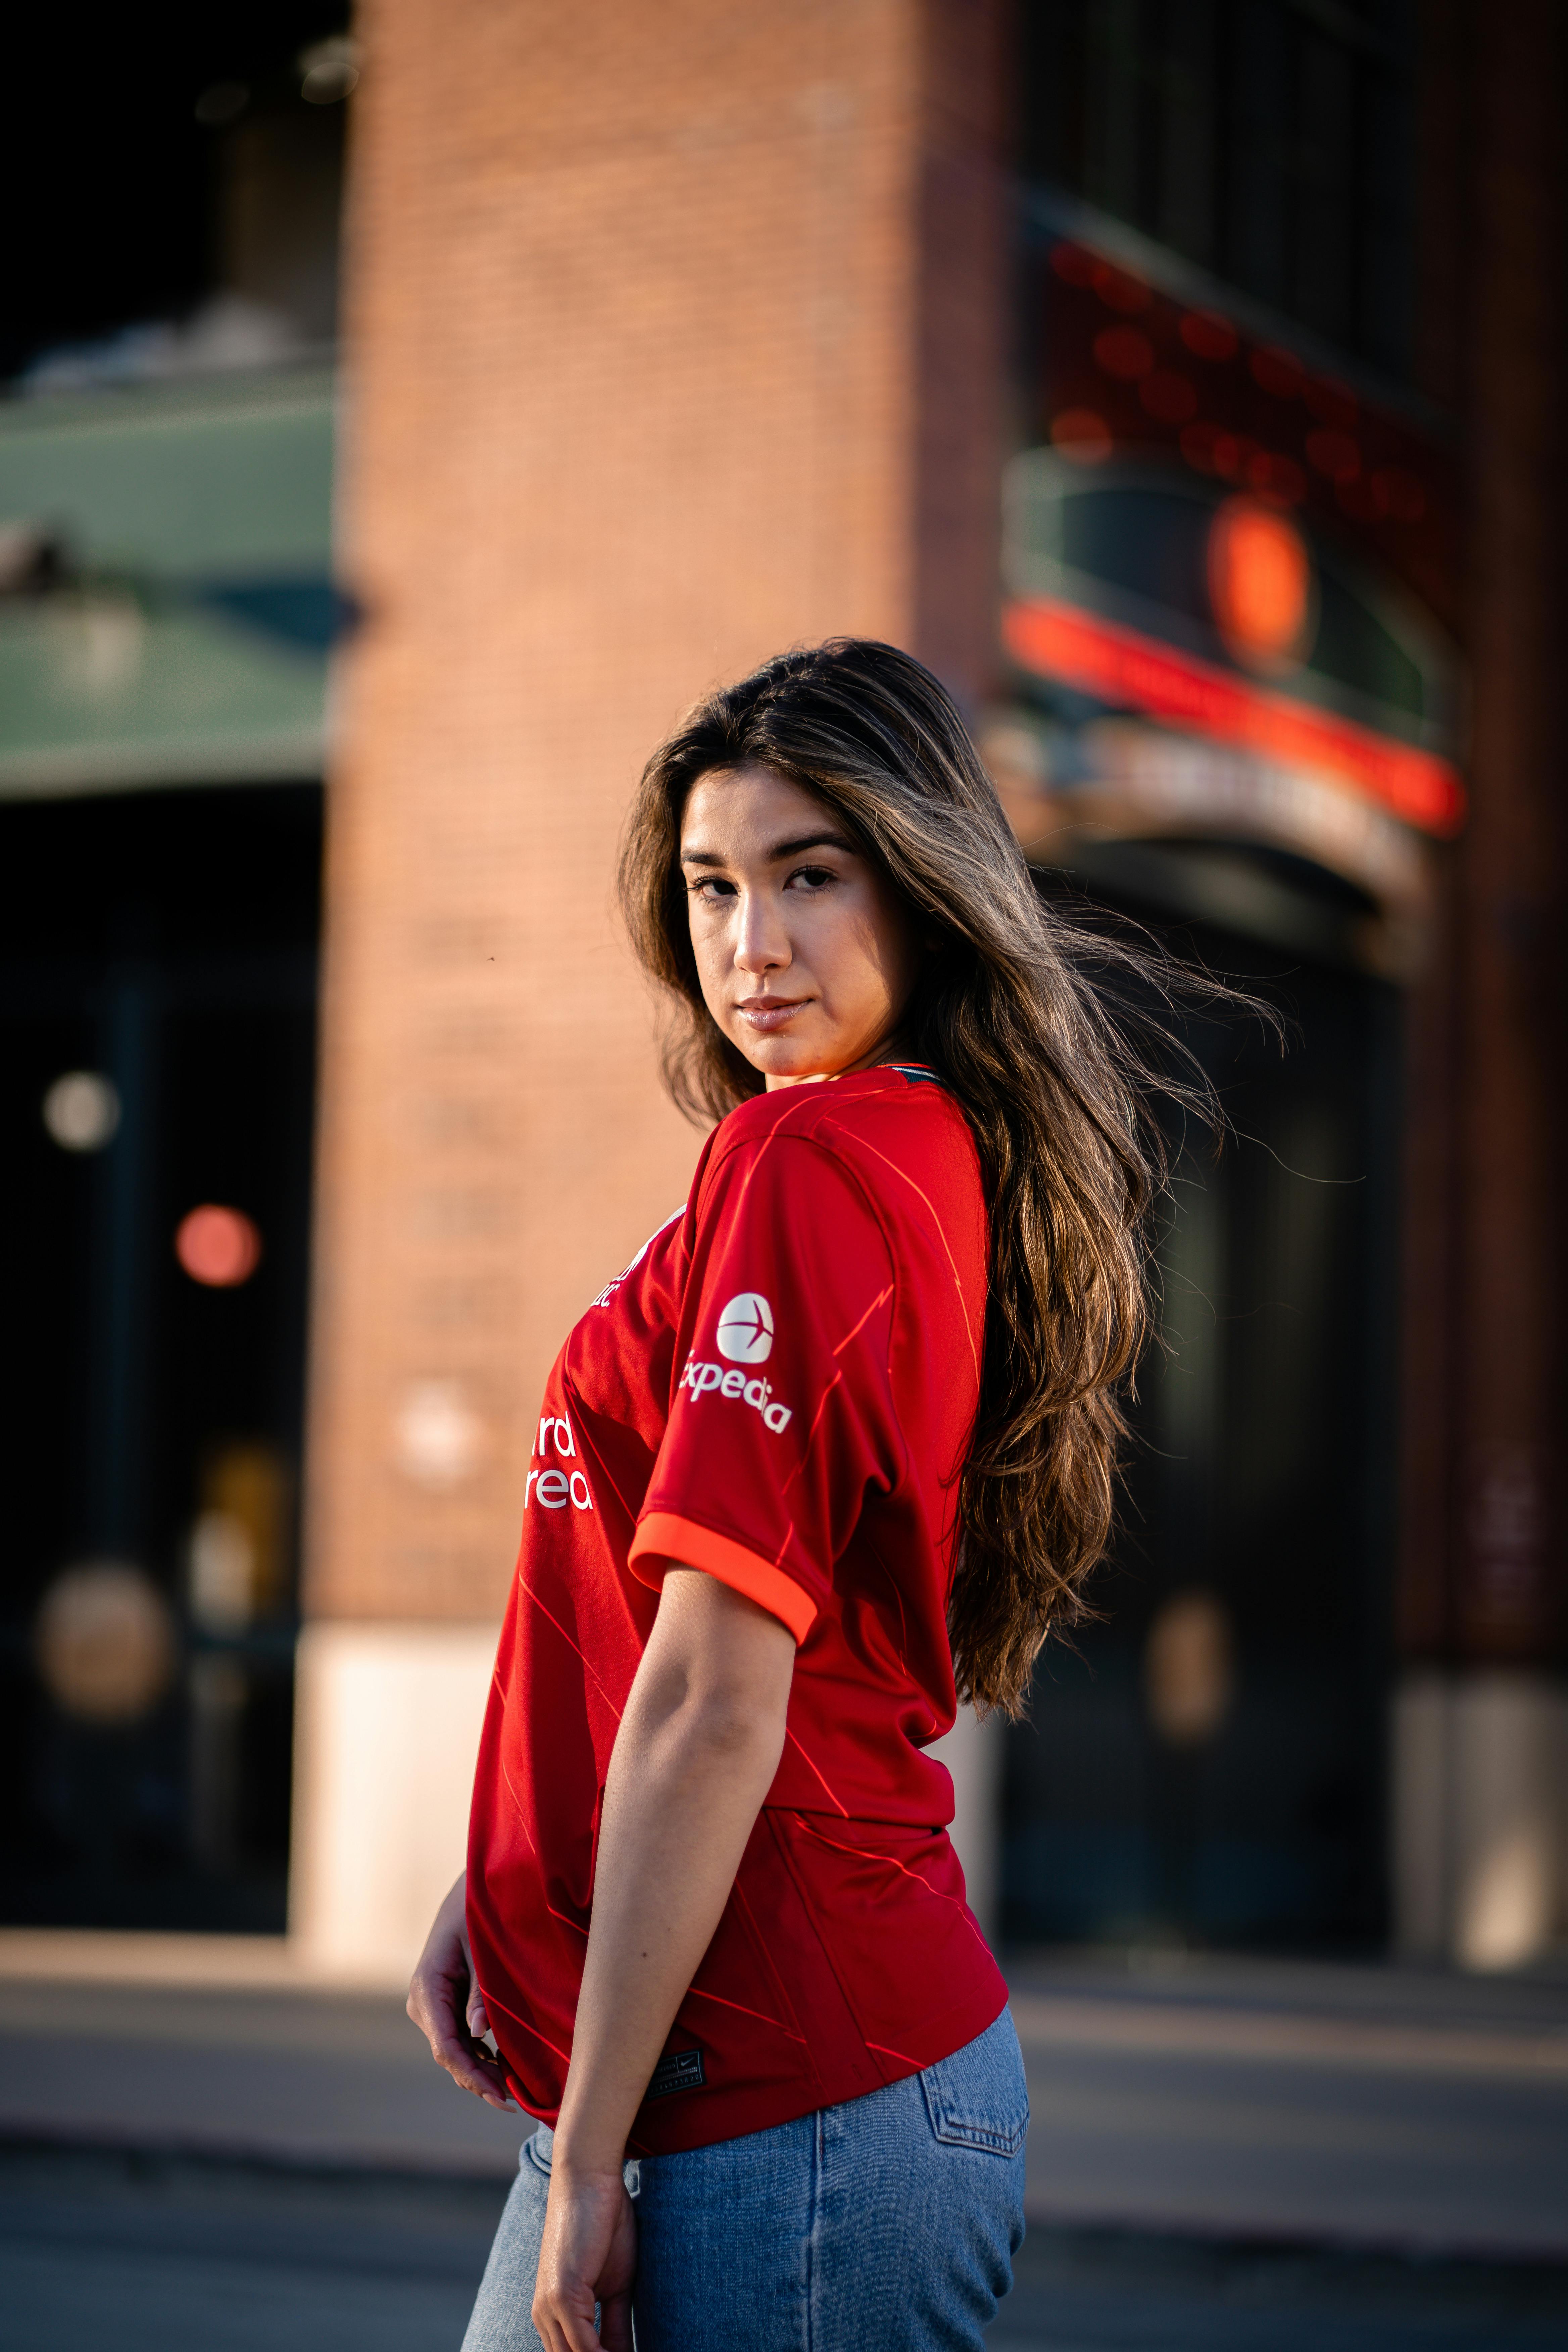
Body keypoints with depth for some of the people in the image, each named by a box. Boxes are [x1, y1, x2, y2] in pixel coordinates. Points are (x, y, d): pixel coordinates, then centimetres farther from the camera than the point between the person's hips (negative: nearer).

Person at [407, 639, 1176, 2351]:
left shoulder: (801, 1168, -17)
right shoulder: (935, 1161, 11)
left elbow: (714, 1708, -20)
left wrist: (590, 2157, -16)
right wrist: (492, 1891, 10)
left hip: (779, 2102, -9)